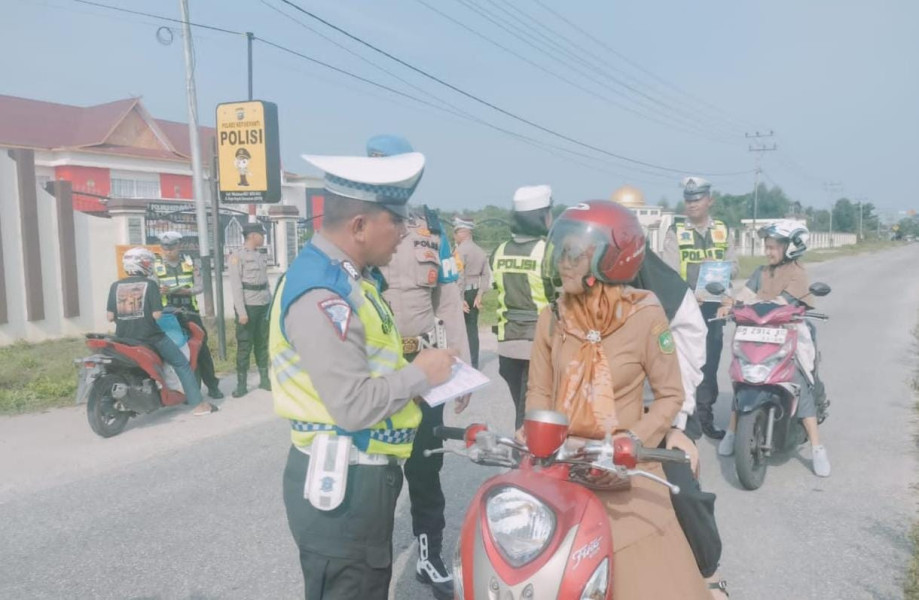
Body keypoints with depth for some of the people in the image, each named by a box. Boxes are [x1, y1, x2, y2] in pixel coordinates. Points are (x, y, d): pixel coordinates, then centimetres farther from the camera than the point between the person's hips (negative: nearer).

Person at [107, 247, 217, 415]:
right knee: (182, 364, 9)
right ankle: (198, 403, 4)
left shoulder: (116, 286, 4)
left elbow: (110, 316, 1)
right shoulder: (150, 283, -5)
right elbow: (157, 314, -11)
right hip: (150, 337, -4)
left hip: (124, 339, 4)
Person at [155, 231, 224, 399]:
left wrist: (185, 291, -17)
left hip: (190, 312, 1)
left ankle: (212, 385, 8)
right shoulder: (156, 266, 5)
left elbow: (200, 286, 2)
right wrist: (159, 291, -24)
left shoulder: (189, 262, 8)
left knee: (201, 348, 0)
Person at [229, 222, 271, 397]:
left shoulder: (262, 255, 13)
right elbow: (236, 286, -11)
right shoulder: (237, 256, -6)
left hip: (264, 305, 6)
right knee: (244, 345, -2)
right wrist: (241, 311, -17)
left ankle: (264, 379, 21)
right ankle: (241, 384, 5)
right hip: (248, 306, -6)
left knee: (263, 344, 12)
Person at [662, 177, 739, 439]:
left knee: (710, 362, 8)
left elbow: (734, 267, 10)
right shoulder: (675, 232, 1)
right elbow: (669, 272, -9)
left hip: (714, 305, 3)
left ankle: (705, 414, 18)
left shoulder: (722, 231, 11)